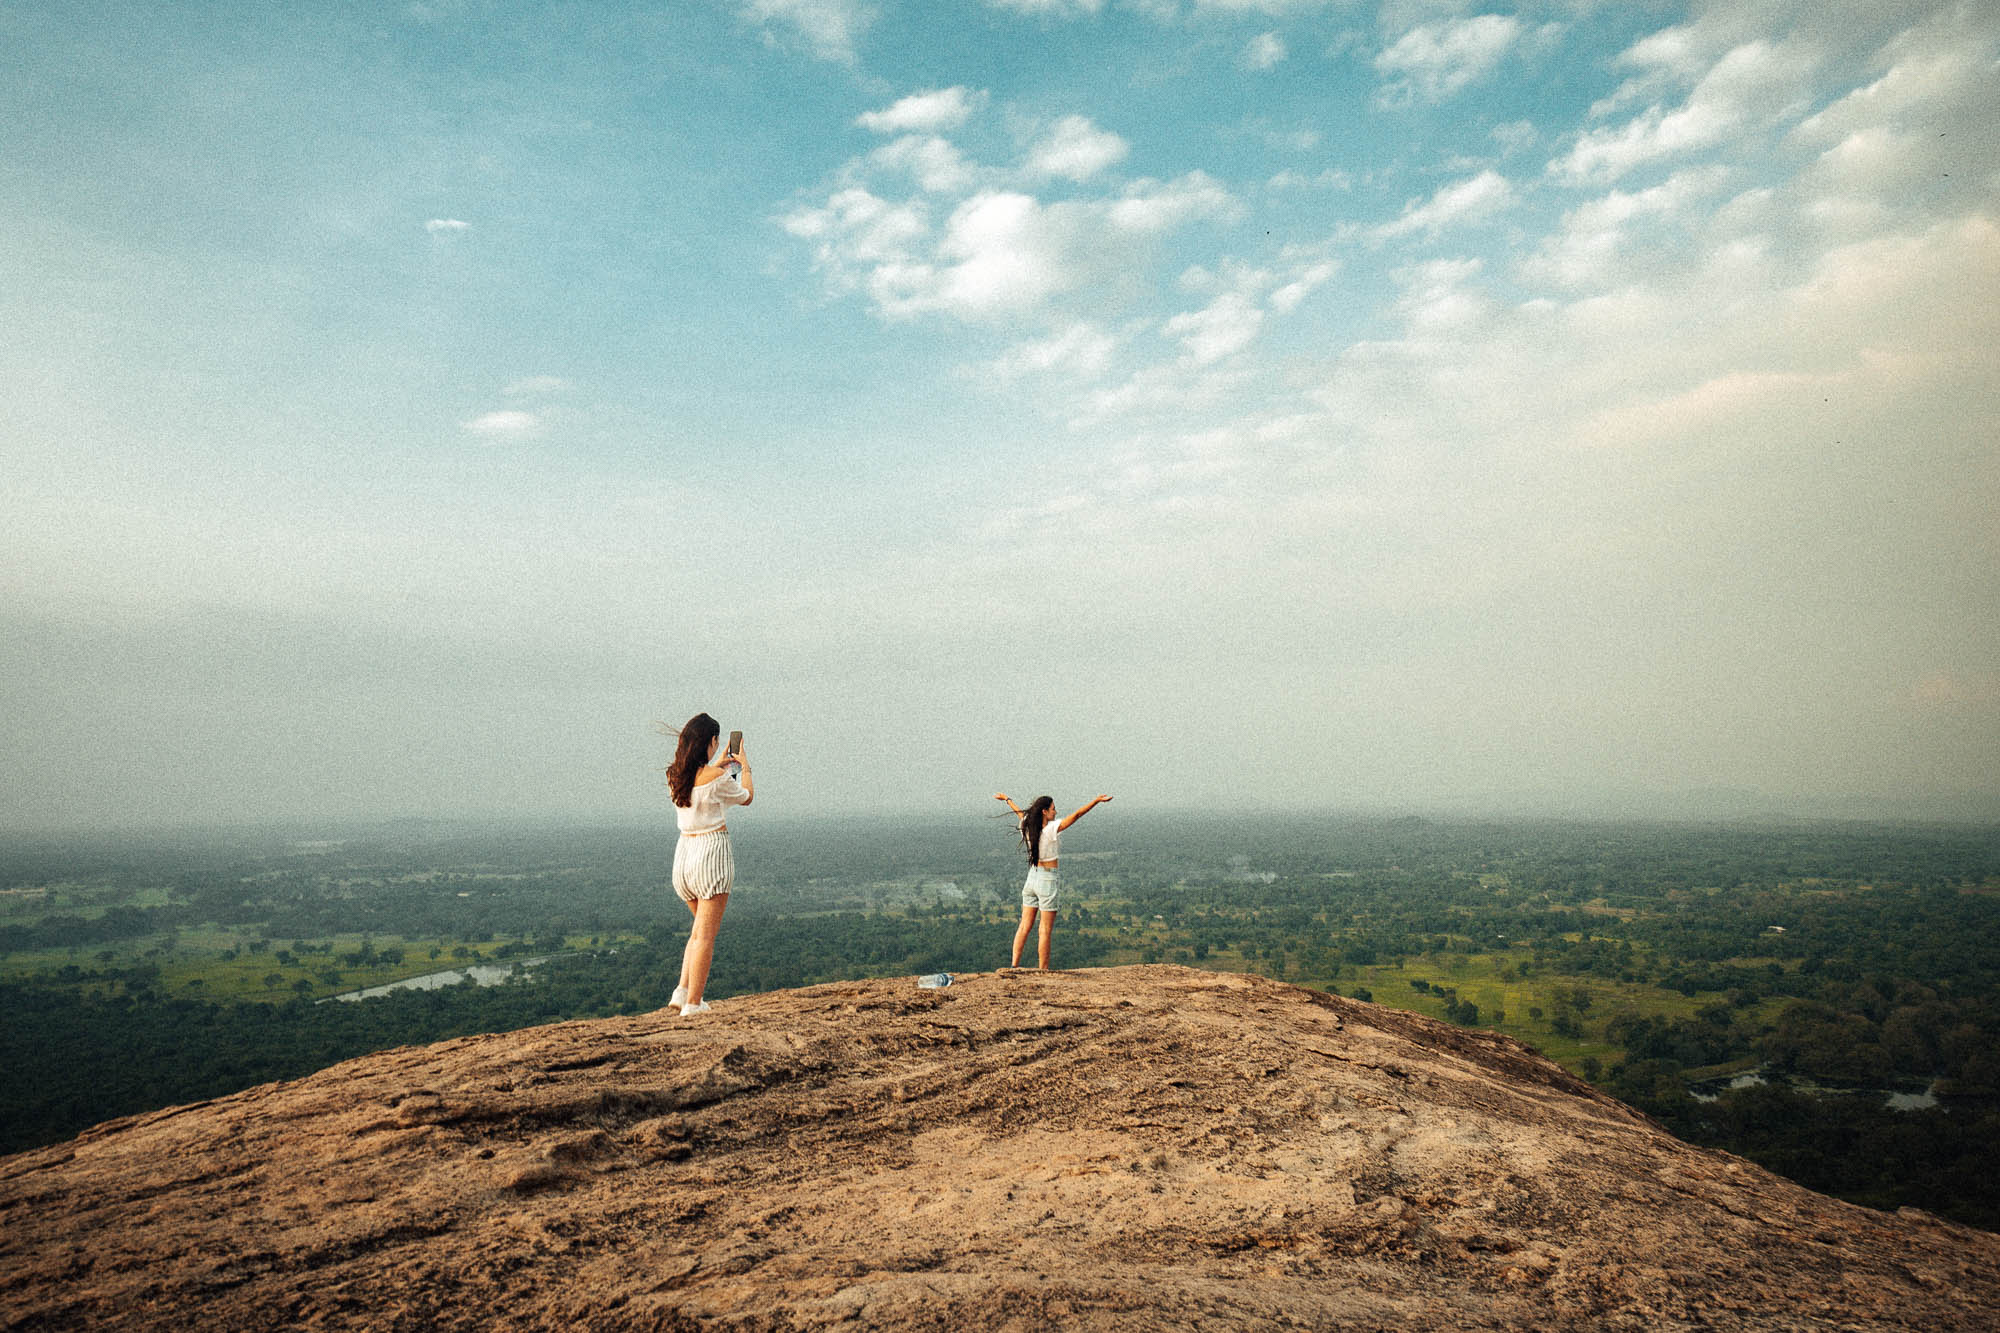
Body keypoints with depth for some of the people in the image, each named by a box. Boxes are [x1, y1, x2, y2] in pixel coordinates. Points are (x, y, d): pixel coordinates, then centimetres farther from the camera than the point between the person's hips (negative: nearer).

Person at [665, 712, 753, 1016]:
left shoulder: (675, 775, 4)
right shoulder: (716, 776, -15)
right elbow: (746, 797, 4)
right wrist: (744, 766, 19)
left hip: (685, 850, 7)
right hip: (712, 849, -7)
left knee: (701, 928, 22)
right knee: (705, 934, -1)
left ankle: (682, 991, 14)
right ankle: (693, 1003, 0)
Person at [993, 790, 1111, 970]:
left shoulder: (1028, 825, -1)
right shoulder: (1051, 829, -18)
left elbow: (1019, 811, 19)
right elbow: (1076, 815, -23)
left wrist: (1006, 798, 38)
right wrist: (1096, 801, -25)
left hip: (1032, 877, 6)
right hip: (1048, 880, -6)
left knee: (1024, 926, 12)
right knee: (1045, 931, 1)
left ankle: (1014, 965, 12)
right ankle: (1044, 971, 5)